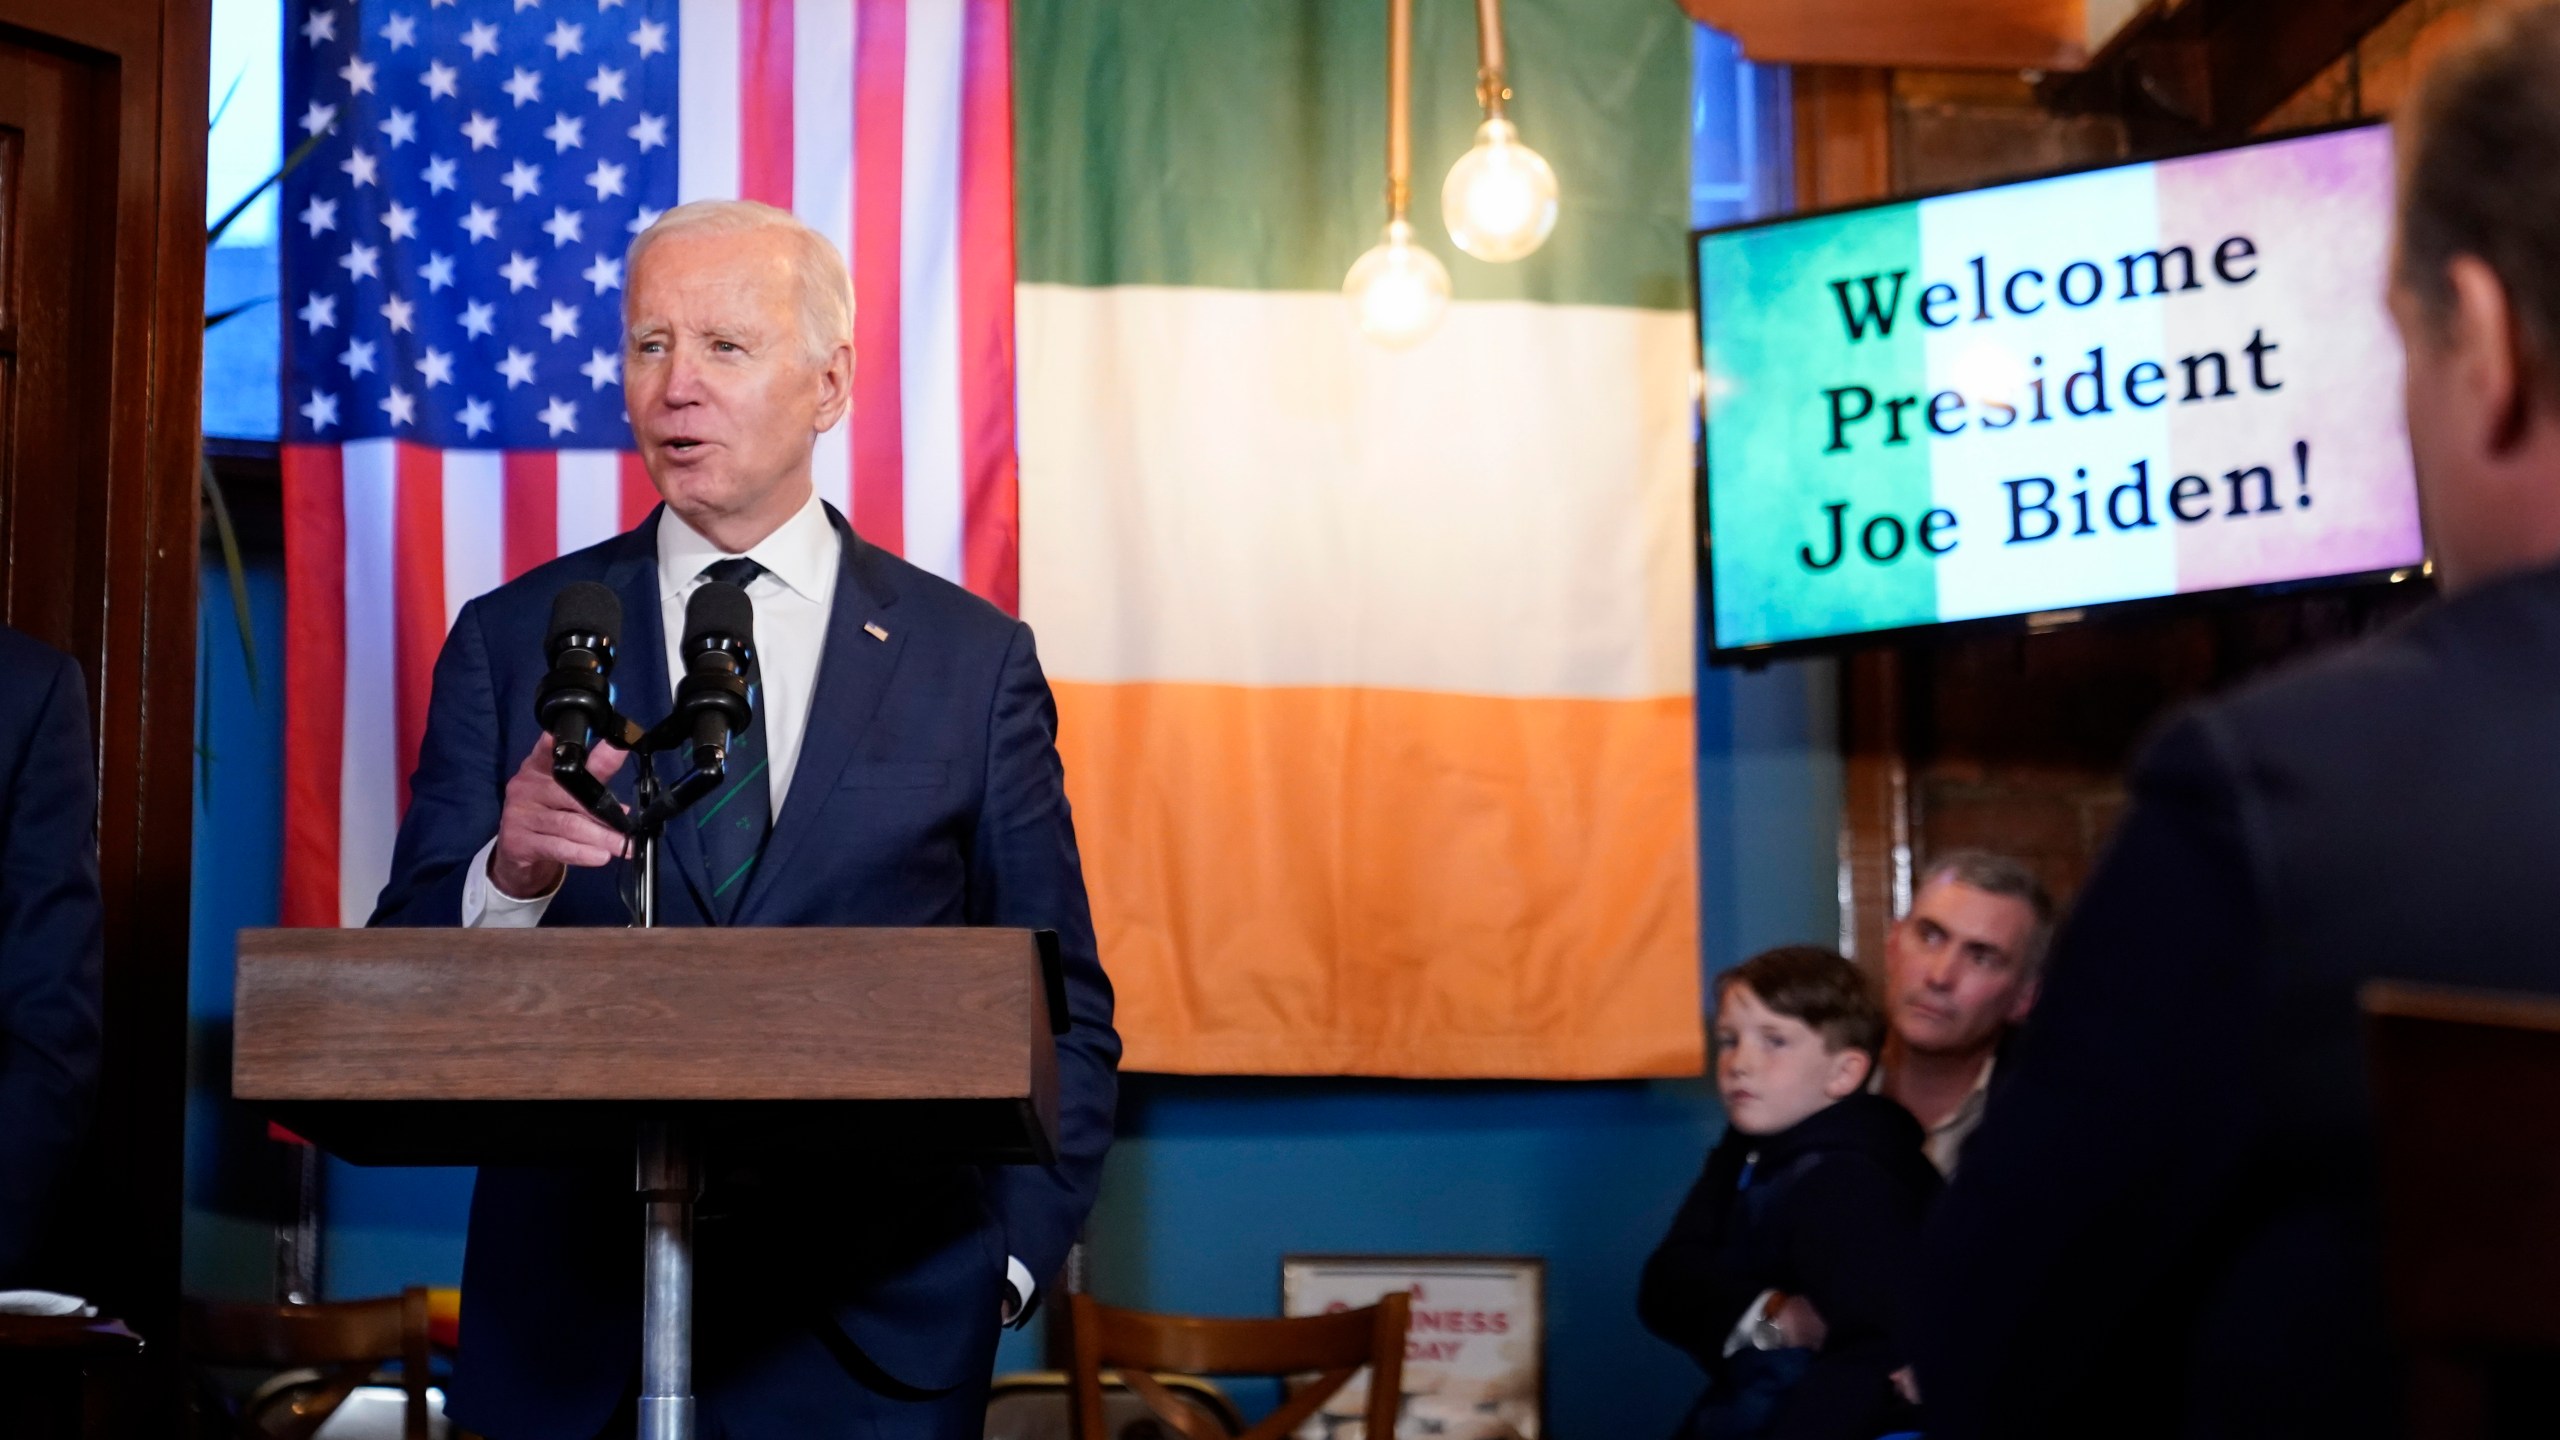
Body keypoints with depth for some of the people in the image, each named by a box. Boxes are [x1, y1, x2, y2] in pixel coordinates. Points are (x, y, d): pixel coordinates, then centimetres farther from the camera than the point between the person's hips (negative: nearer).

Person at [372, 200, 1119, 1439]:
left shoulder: (973, 660, 3)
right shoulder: (510, 641, 4)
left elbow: (1061, 1013, 6)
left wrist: (1012, 1255, -6)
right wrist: (510, 878, -20)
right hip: (569, 1333, 1)